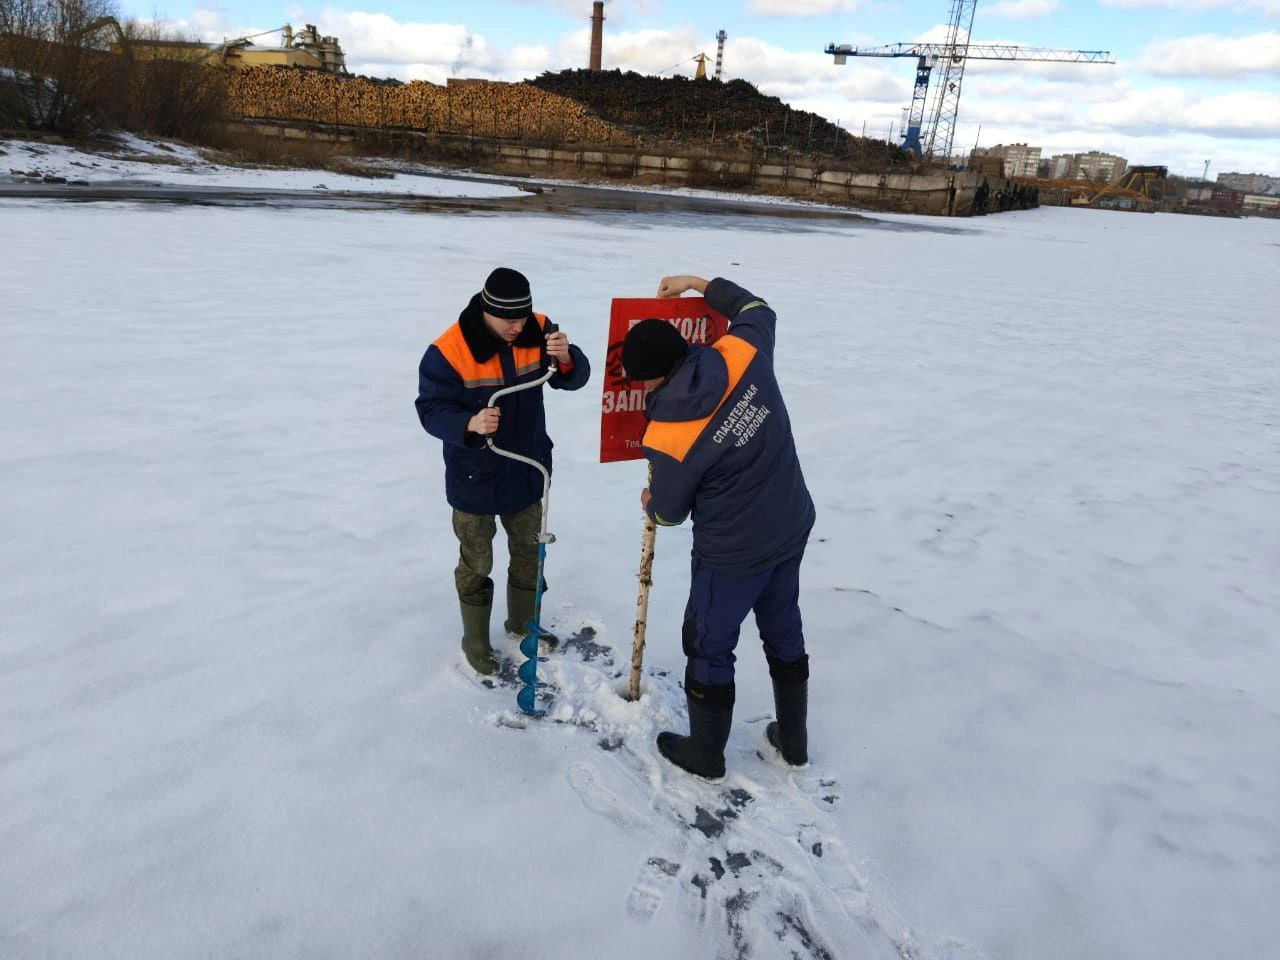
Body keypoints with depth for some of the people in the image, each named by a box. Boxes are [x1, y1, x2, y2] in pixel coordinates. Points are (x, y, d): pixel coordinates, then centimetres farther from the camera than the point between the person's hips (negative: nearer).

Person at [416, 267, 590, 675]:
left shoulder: (537, 331, -11)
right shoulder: (449, 350, -24)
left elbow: (574, 378, -10)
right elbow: (430, 409, -21)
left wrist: (565, 358, -34)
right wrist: (470, 424, -41)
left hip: (526, 470, 5)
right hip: (474, 478, -4)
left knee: (529, 552, 22)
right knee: (476, 563, 12)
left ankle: (523, 622, 46)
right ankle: (475, 640, 34)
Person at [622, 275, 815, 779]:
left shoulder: (668, 435, -25)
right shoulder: (742, 356, -15)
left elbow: (670, 510, -7)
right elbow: (758, 310, 11)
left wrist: (650, 505, 16)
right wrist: (699, 283, 17)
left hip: (734, 552, -7)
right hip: (792, 528, 7)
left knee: (708, 646, 15)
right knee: (783, 631, 24)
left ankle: (705, 753, 35)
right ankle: (793, 739, 43)